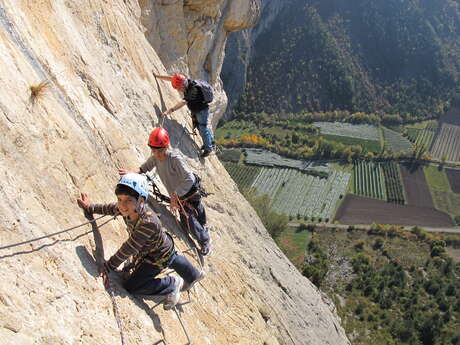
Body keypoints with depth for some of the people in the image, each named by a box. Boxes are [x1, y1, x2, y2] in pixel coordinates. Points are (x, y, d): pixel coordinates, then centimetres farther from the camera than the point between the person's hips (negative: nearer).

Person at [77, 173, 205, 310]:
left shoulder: (148, 223, -44)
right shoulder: (128, 208, -23)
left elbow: (128, 249, -38)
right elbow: (111, 208, -1)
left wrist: (108, 266, -31)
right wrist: (89, 207, 0)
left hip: (159, 256, -8)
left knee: (130, 287, -8)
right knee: (172, 259, 36)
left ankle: (173, 284, 7)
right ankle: (194, 275, 66)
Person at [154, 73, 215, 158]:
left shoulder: (194, 89, -36)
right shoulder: (186, 82, -12)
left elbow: (184, 102, -43)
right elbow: (171, 78, -3)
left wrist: (171, 110, -49)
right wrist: (156, 76, -1)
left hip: (202, 110, -9)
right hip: (195, 110, 9)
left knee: (203, 128, 0)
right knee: (199, 126, 20)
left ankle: (208, 148, 17)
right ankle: (211, 142, 39)